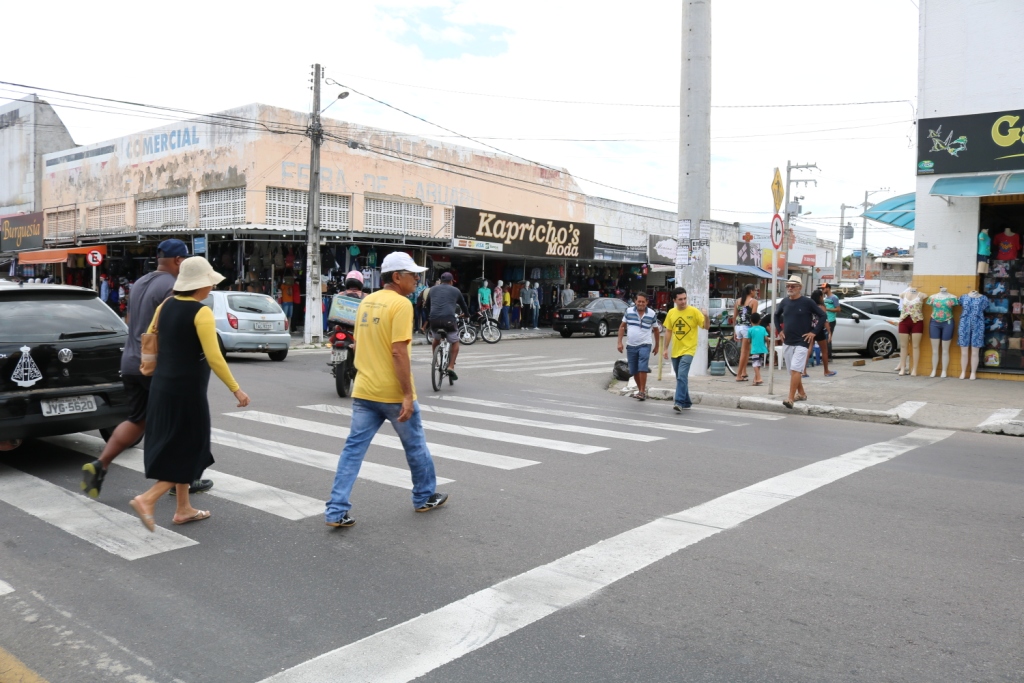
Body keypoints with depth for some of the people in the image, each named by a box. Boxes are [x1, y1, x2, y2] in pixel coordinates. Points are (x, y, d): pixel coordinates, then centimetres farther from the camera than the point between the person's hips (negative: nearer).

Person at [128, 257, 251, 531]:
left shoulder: (166, 305, 5)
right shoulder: (201, 312, -17)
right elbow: (214, 357, -21)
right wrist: (236, 390, -16)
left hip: (162, 386, 8)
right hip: (187, 390, -8)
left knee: (177, 448, 17)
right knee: (188, 451, 4)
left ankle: (183, 509, 25)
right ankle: (147, 499, -5)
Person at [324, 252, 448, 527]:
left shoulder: (366, 301, 11)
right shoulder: (401, 304, -15)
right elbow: (399, 352, -22)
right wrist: (408, 394, -20)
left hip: (364, 391, 7)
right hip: (393, 393, -7)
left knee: (353, 449, 7)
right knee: (415, 445, 13)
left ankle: (336, 511, 5)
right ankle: (425, 497, 30)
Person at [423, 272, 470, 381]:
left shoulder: (433, 289, 21)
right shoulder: (455, 290, 16)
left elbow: (426, 307, 27)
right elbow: (464, 307, 27)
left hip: (434, 320, 3)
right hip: (449, 320, -2)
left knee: (436, 339, 32)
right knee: (455, 343, 18)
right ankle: (451, 367, 5)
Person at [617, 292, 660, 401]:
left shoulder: (652, 314, -1)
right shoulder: (629, 311, 2)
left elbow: (656, 330, 9)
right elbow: (622, 326, 7)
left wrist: (657, 346, 12)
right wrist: (620, 342, 0)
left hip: (645, 345, -3)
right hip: (631, 345, 3)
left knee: (642, 368, -18)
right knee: (634, 371, 10)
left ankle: (643, 391, -12)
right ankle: (640, 389, 27)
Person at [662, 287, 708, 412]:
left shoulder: (693, 311, -7)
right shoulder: (671, 312, 6)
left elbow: (706, 326, -9)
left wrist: (706, 317, -29)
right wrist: (666, 348, 11)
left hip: (688, 350, -5)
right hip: (675, 350, 5)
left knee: (682, 376, -18)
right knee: (680, 378, 13)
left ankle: (679, 402, -19)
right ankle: (687, 403, 25)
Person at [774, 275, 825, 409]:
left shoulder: (807, 302, -7)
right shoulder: (784, 302, 7)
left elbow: (823, 315, -3)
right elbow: (776, 316, 24)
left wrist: (814, 332, -8)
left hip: (801, 342, -6)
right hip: (787, 342, 6)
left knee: (795, 370, -15)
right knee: (792, 371, 13)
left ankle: (790, 399, -18)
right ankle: (801, 393, 31)